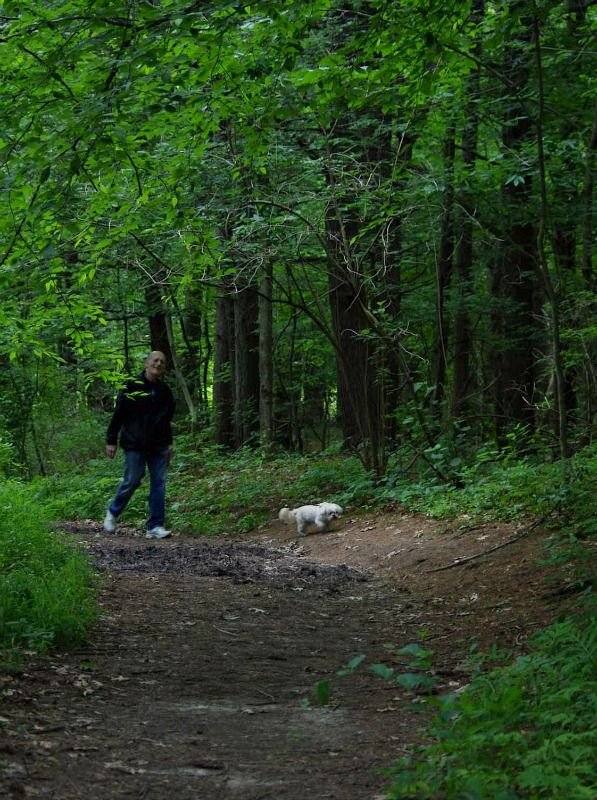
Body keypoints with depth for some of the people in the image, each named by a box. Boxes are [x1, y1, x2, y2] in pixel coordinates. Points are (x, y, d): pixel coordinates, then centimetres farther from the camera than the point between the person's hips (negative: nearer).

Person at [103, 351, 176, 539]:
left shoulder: (164, 390, 12)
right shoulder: (132, 386, -5)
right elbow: (118, 415, -4)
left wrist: (169, 444, 20)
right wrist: (111, 440, -7)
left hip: (158, 446, 5)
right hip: (135, 445, -5)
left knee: (159, 483, -1)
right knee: (131, 481, -2)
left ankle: (155, 527, 2)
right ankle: (112, 513, 24)